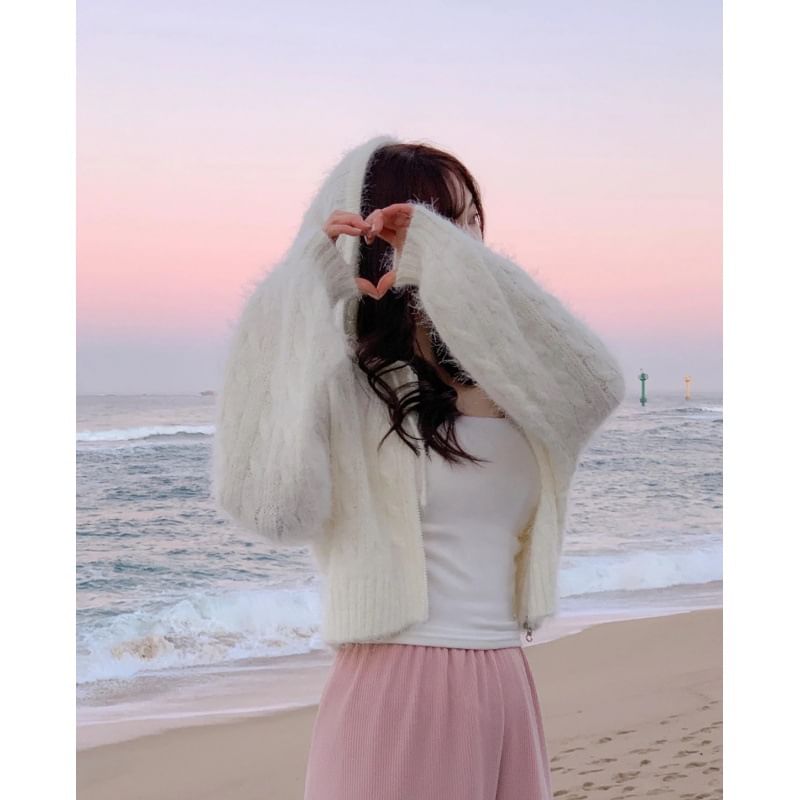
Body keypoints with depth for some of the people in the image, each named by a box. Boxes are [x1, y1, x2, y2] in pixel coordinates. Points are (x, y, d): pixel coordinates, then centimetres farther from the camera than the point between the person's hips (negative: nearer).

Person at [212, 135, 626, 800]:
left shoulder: (510, 383, 8)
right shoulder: (348, 384, -7)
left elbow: (597, 387, -15)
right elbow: (269, 505, -25)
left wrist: (449, 257, -22)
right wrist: (313, 293, -21)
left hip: (509, 689, 5)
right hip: (396, 692, -5)